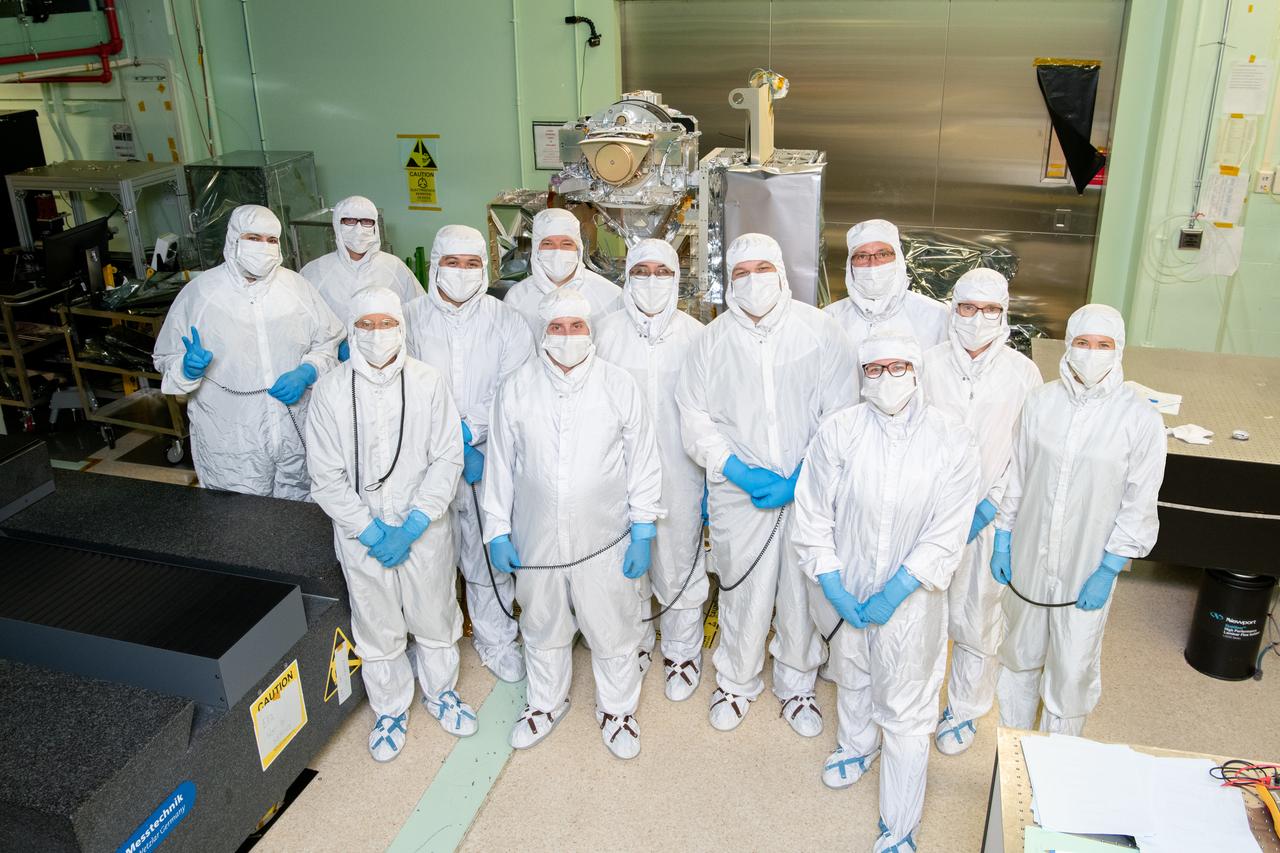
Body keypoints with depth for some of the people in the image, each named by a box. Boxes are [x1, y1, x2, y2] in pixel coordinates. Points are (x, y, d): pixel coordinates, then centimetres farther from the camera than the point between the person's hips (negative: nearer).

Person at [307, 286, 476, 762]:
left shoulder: (428, 383, -8)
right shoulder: (331, 391, -8)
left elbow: (447, 459, -8)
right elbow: (327, 477, -7)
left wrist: (412, 525, -15)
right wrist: (372, 532, -13)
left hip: (425, 529, 0)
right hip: (361, 534, 0)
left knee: (435, 616, 16)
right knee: (377, 627, 15)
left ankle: (441, 692, 43)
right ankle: (390, 709, 38)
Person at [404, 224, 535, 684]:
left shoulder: (506, 322, -1)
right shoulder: (410, 319, -2)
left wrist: (470, 431, -20)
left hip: (489, 457, 0)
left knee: (490, 553, 7)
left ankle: (494, 638, 28)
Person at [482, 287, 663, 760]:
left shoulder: (619, 386, -7)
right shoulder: (516, 388, -3)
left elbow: (642, 463, -2)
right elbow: (500, 464, 3)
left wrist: (643, 531, -4)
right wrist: (498, 529, 3)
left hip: (605, 540, -1)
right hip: (536, 539, 2)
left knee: (613, 631, 12)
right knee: (543, 628, 20)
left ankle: (617, 710, 37)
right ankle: (545, 703, 45)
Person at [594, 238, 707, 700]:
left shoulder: (694, 333, -2)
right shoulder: (608, 330, 0)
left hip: (679, 471, -1)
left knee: (679, 561, 6)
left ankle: (683, 654, 26)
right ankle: (632, 647, 34)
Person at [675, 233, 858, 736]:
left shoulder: (820, 331, -3)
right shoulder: (713, 340, 2)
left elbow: (839, 416, -5)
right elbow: (695, 418, 1)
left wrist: (801, 479, -14)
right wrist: (740, 472, -12)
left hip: (810, 491, 0)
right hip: (739, 492, 1)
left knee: (803, 592, 10)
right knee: (742, 592, 9)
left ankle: (796, 685, 34)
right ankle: (736, 681, 34)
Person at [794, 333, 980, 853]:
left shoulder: (952, 442, -13)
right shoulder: (839, 432, -11)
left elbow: (947, 534, -12)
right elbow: (813, 517, -7)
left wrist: (894, 593, -17)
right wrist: (835, 590, -12)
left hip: (910, 595, -2)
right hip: (845, 589, 2)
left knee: (906, 711, 6)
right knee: (851, 677, 26)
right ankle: (858, 745, 57)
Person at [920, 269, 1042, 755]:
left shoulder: (1021, 373, -6)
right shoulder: (930, 364, -6)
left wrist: (990, 506, -9)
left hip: (988, 516, 0)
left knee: (976, 621, 10)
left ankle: (964, 710, 31)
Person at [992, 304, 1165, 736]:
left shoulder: (1141, 420, -13)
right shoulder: (1041, 401, -5)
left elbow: (1138, 506, -8)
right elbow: (1016, 475, 4)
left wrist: (1107, 572, -10)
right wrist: (1002, 541, 5)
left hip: (1087, 569, -2)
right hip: (1028, 558, 3)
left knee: (1073, 670, 9)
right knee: (1020, 656, 19)